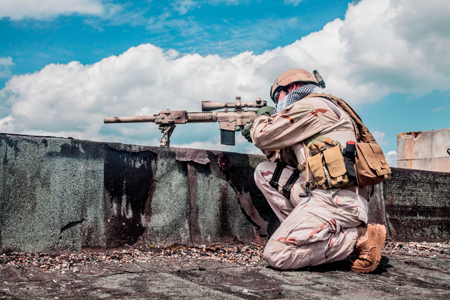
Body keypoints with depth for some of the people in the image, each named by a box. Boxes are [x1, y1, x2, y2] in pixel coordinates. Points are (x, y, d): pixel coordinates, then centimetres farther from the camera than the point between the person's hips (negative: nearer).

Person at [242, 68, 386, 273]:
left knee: (276, 255, -16)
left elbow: (263, 137, -4)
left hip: (336, 200, -10)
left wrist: (262, 117, 18)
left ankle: (359, 236, -8)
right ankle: (302, 230, 4)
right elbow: (288, 159, 28)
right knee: (264, 172, 10)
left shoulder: (311, 105, -3)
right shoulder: (315, 111, 27)